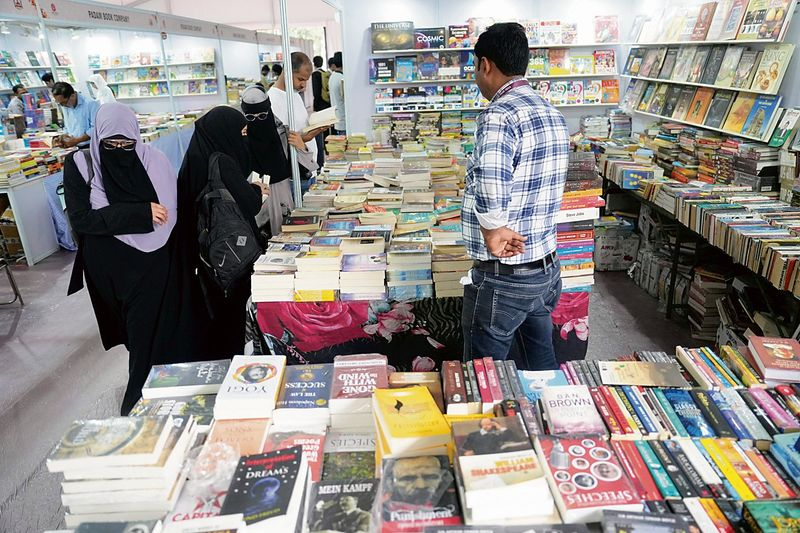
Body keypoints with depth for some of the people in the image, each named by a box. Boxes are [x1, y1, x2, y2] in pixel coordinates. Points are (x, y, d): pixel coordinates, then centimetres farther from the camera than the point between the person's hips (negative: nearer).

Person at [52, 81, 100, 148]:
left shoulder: (91, 104, -10)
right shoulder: (65, 107, 14)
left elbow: (95, 129, -14)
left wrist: (77, 140, -14)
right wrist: (64, 136, 3)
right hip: (74, 148, 7)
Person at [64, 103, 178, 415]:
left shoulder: (154, 161, -6)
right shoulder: (80, 165, -7)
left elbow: (175, 210, -3)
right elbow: (80, 219, -14)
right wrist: (138, 214, -25)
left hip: (154, 266, -1)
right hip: (110, 269, 1)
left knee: (153, 333, 0)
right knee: (136, 332, 17)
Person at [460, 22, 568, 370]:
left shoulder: (499, 115, -19)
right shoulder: (552, 113, 11)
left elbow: (489, 180, -39)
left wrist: (493, 230, -24)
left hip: (503, 276, -9)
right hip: (547, 266, 9)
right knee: (542, 369, 21)